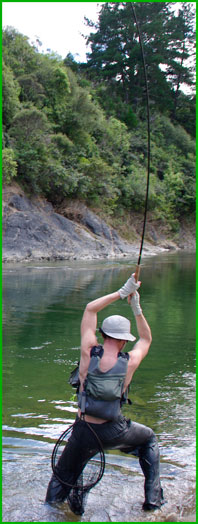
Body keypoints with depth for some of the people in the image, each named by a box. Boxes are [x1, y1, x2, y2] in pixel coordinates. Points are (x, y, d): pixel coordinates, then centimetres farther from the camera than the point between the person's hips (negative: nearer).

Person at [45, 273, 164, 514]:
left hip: (84, 431, 0)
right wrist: (136, 308, 8)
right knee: (149, 439, 29)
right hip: (114, 432, 0)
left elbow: (90, 309, 1)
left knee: (63, 477, 21)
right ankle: (153, 498, 31)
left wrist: (122, 292, 1)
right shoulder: (130, 362, -11)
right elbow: (146, 339, 12)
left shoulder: (89, 352, -12)